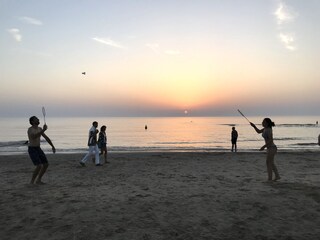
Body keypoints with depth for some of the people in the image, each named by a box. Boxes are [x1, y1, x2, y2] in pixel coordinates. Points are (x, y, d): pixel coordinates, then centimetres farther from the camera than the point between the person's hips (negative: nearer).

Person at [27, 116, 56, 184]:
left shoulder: (39, 129, 8)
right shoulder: (30, 129, -19)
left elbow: (46, 138, 14)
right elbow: (34, 137, -40)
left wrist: (53, 146, 10)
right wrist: (43, 130, -42)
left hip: (38, 149, 8)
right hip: (32, 150, -8)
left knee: (46, 164, 3)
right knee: (39, 166, -20)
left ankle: (38, 180, 17)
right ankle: (32, 182, -1)